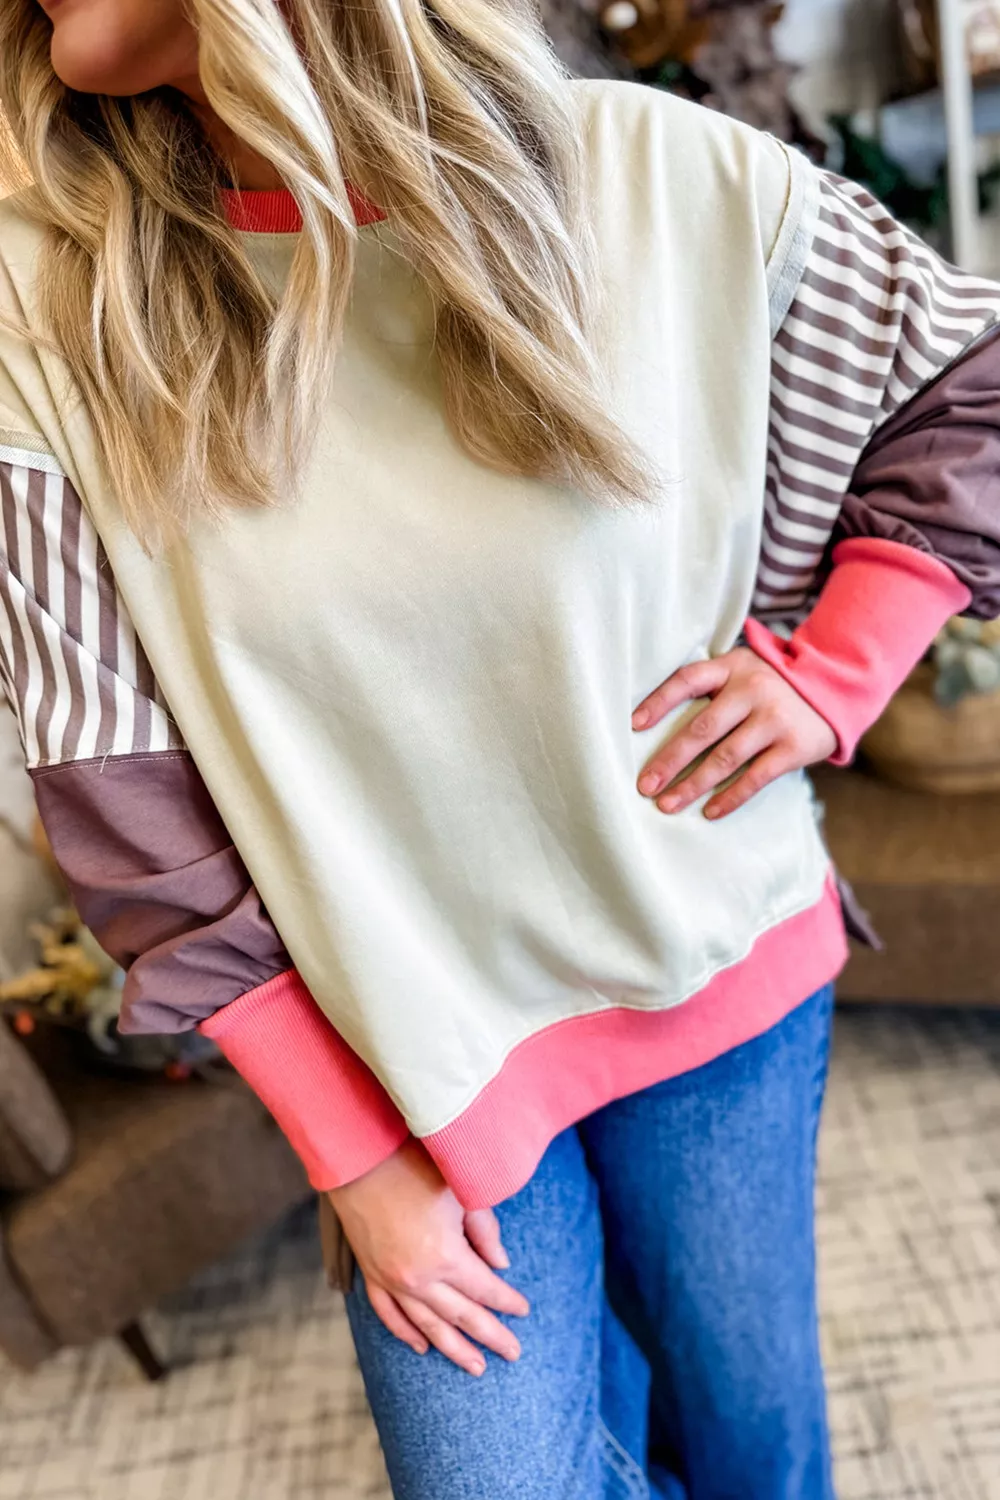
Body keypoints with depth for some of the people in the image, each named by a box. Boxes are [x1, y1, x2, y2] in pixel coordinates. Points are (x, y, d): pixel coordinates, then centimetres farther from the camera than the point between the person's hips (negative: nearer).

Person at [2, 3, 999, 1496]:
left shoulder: (666, 176, -12)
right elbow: (125, 804, -9)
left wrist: (831, 678, -9)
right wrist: (358, 1155, -7)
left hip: (723, 976, 1)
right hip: (409, 1060, 0)